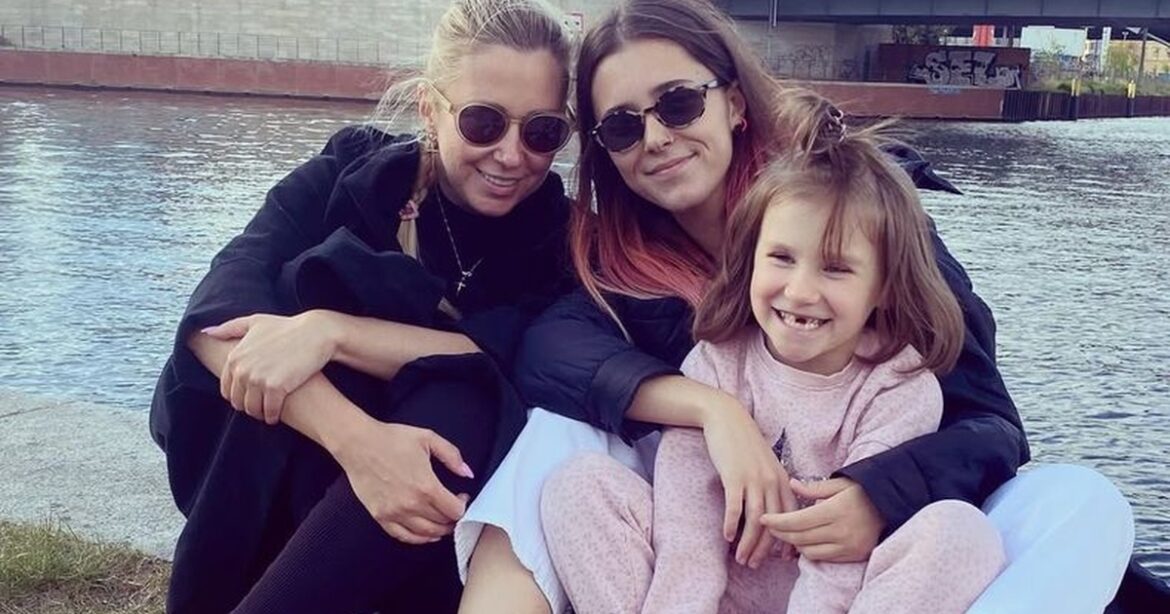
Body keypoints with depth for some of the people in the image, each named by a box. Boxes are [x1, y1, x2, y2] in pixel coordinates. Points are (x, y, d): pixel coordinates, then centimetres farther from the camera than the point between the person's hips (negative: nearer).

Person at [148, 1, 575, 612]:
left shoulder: (558, 235, -3)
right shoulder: (349, 173, -6)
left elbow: (518, 361, -22)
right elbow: (220, 309, -22)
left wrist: (330, 331, -32)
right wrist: (356, 437, -38)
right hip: (280, 467, 0)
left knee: (461, 409, -32)